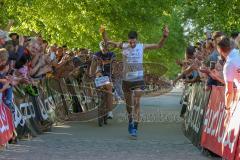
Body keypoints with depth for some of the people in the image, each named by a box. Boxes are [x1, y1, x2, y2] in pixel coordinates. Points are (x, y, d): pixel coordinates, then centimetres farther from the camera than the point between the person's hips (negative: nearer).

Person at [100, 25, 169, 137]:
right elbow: (107, 42, 4)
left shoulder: (142, 47, -3)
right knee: (128, 104, 14)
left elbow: (158, 46, 2)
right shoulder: (123, 46, -3)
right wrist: (103, 32, -13)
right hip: (126, 80, 2)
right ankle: (130, 120, 38)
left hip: (138, 80, -2)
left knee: (137, 103, -12)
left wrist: (165, 36, -14)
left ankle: (135, 128, -13)